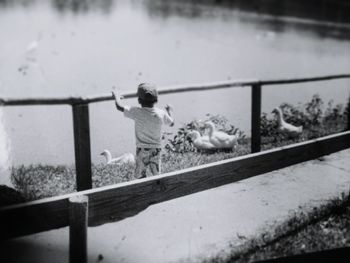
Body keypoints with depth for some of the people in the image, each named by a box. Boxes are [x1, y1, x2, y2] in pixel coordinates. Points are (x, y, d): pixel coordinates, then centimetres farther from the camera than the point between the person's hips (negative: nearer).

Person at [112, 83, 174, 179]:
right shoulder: (161, 114, -8)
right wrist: (169, 111, 28)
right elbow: (171, 123, 10)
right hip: (156, 148, 2)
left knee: (141, 176, 9)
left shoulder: (137, 112, -16)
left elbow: (119, 106, -11)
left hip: (142, 149, -2)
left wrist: (116, 96, 9)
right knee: (155, 175, 12)